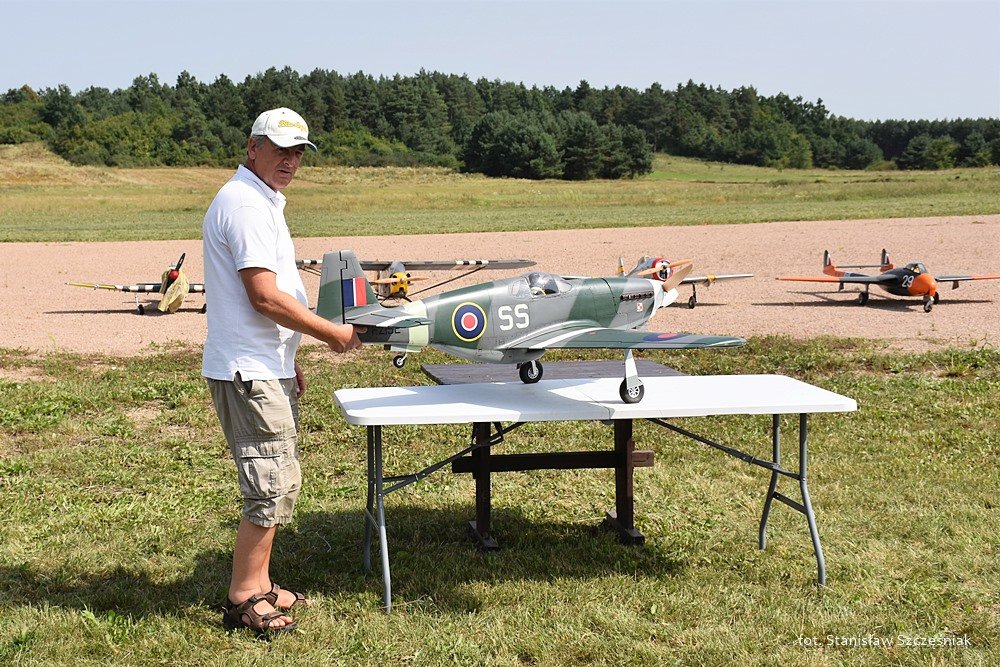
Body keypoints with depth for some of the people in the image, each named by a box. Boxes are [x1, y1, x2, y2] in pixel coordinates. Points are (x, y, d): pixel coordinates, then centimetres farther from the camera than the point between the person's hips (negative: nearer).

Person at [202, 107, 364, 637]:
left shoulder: (262, 201, 18)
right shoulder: (245, 203, -15)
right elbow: (265, 297, -21)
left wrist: (289, 362, 23)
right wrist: (333, 333, -12)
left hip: (265, 367, 11)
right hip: (249, 372, -11)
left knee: (280, 482, 16)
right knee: (272, 486, -8)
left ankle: (259, 586, 26)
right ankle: (242, 601, 2)